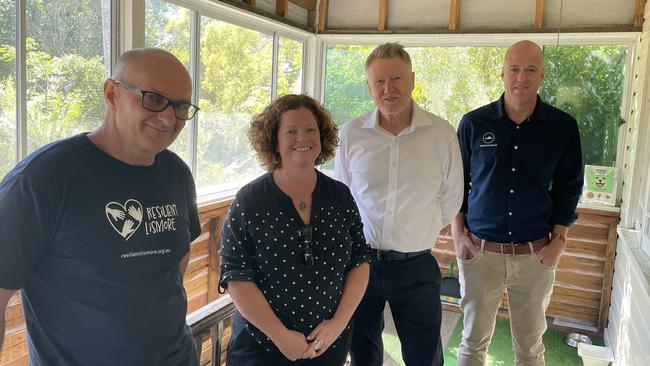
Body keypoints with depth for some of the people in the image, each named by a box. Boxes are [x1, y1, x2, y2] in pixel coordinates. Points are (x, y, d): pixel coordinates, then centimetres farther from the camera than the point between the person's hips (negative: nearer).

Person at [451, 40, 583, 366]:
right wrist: (457, 233, -1)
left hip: (536, 254, 1)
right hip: (479, 250, 0)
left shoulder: (563, 127, -1)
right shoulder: (473, 123, -2)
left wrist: (559, 240, -1)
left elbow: (568, 189, 7)